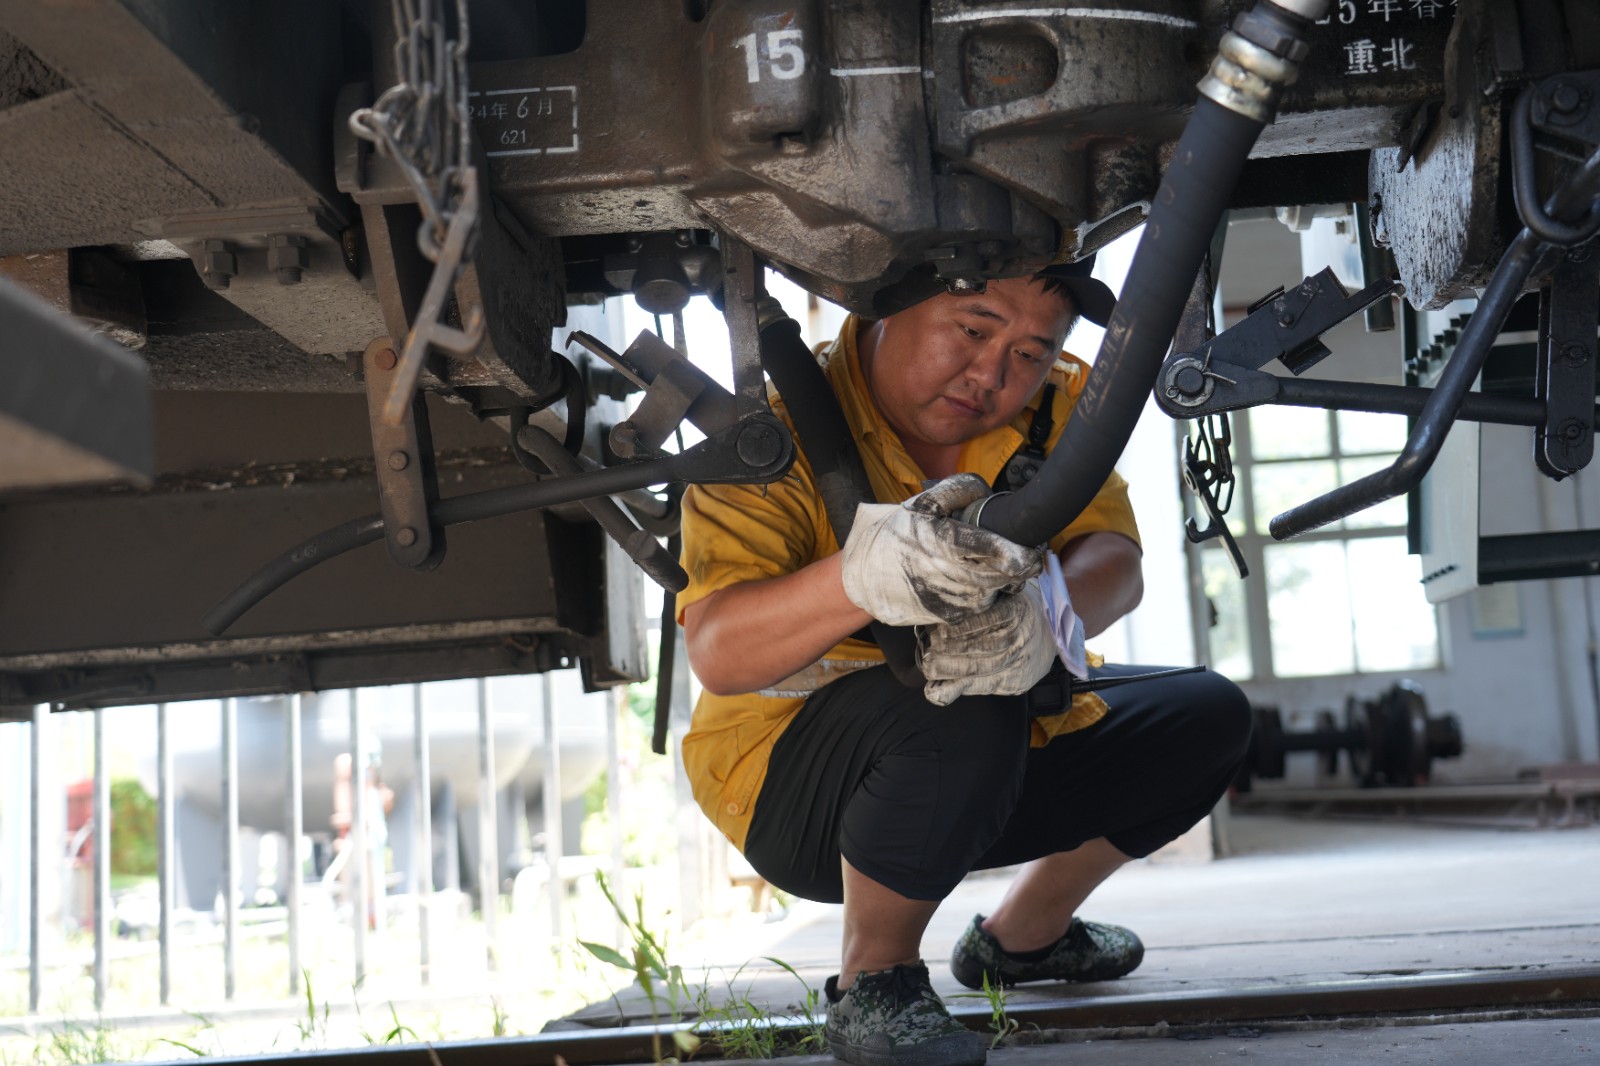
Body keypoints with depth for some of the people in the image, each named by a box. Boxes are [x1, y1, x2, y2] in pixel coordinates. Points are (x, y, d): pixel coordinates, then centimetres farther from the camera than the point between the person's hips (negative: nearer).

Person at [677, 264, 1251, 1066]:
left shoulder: (1053, 406, -4)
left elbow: (1114, 562, -18)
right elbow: (717, 654, -35)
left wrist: (1040, 613, -43)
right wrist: (867, 573, -55)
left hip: (989, 778, 7)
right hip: (788, 783, -7)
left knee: (1209, 717, 7)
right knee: (962, 715, -37)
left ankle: (1021, 936, 25)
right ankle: (870, 980, -11)